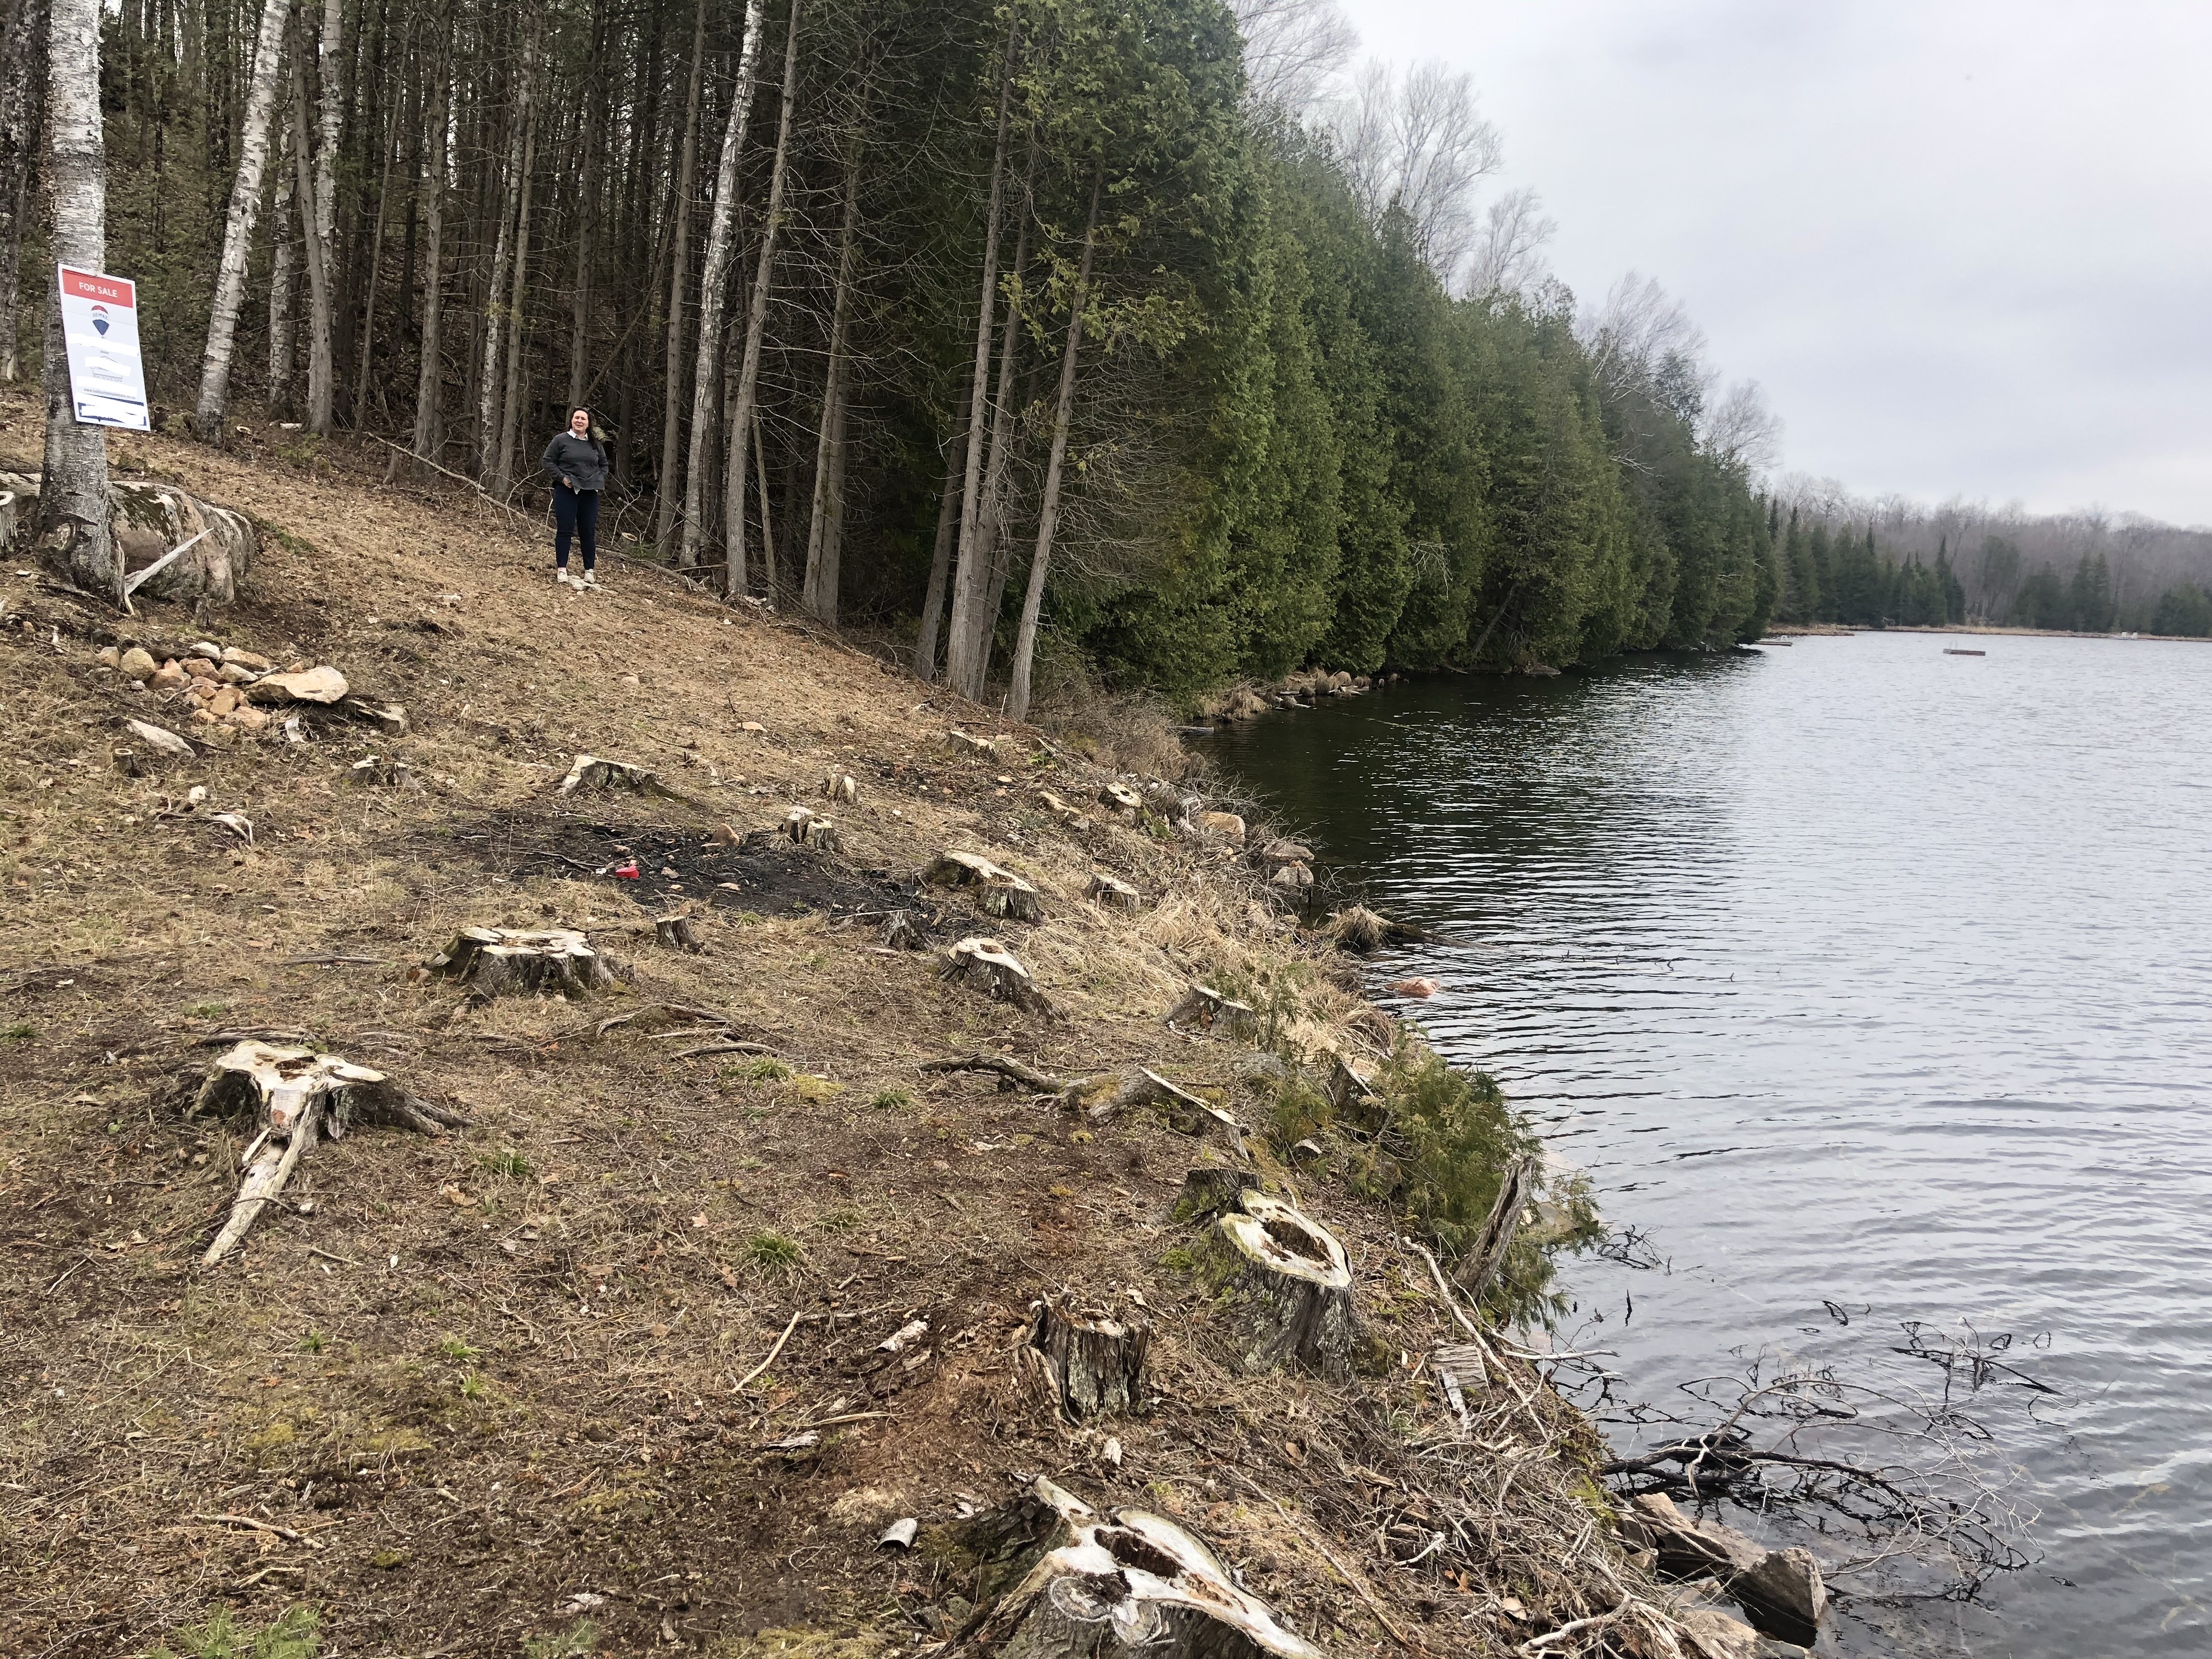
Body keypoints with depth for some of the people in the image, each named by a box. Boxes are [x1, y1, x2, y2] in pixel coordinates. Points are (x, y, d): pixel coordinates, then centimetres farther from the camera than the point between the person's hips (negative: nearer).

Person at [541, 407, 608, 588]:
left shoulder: (595, 444, 11)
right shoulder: (561, 440, -2)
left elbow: (604, 464, 23)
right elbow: (546, 460, -1)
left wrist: (600, 479, 5)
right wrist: (562, 478, -11)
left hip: (590, 493, 4)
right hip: (566, 491, -4)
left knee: (589, 533, 6)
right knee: (565, 531, -3)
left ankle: (589, 572, 14)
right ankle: (561, 570, 0)